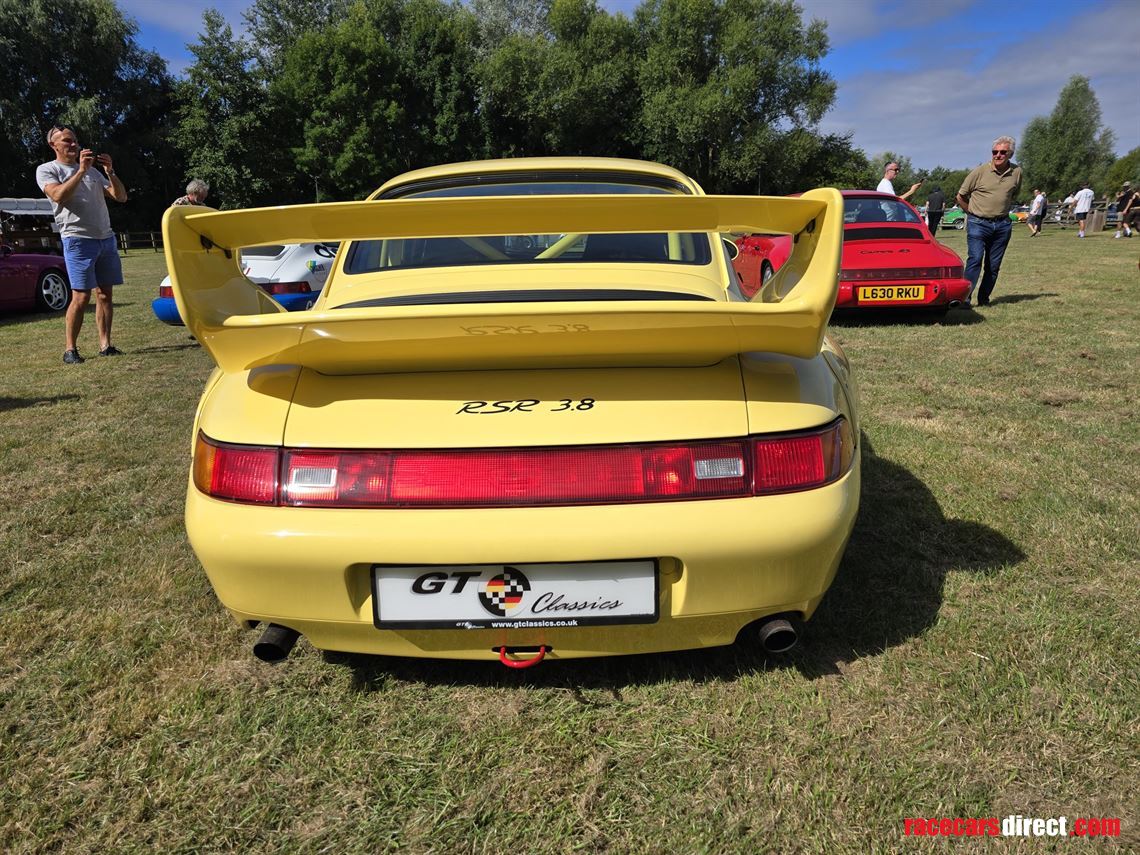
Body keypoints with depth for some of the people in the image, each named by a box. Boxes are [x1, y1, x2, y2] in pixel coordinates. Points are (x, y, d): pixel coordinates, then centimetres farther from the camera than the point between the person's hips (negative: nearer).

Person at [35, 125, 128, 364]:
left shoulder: (92, 171, 19)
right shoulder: (47, 170, 5)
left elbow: (121, 196, 12)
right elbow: (58, 195, -14)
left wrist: (110, 171, -3)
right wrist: (81, 171, -15)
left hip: (106, 239, 5)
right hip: (78, 239, -5)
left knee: (104, 294, 3)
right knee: (81, 297, -9)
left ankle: (105, 345, 5)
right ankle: (69, 350, -2)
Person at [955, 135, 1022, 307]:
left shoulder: (1017, 172, 5)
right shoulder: (979, 171, -7)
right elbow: (961, 196, 3)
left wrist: (1001, 210, 18)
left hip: (1002, 225, 4)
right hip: (978, 223, -4)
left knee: (994, 265, 5)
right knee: (975, 259, -17)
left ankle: (984, 298, 14)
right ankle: (964, 297, -19)